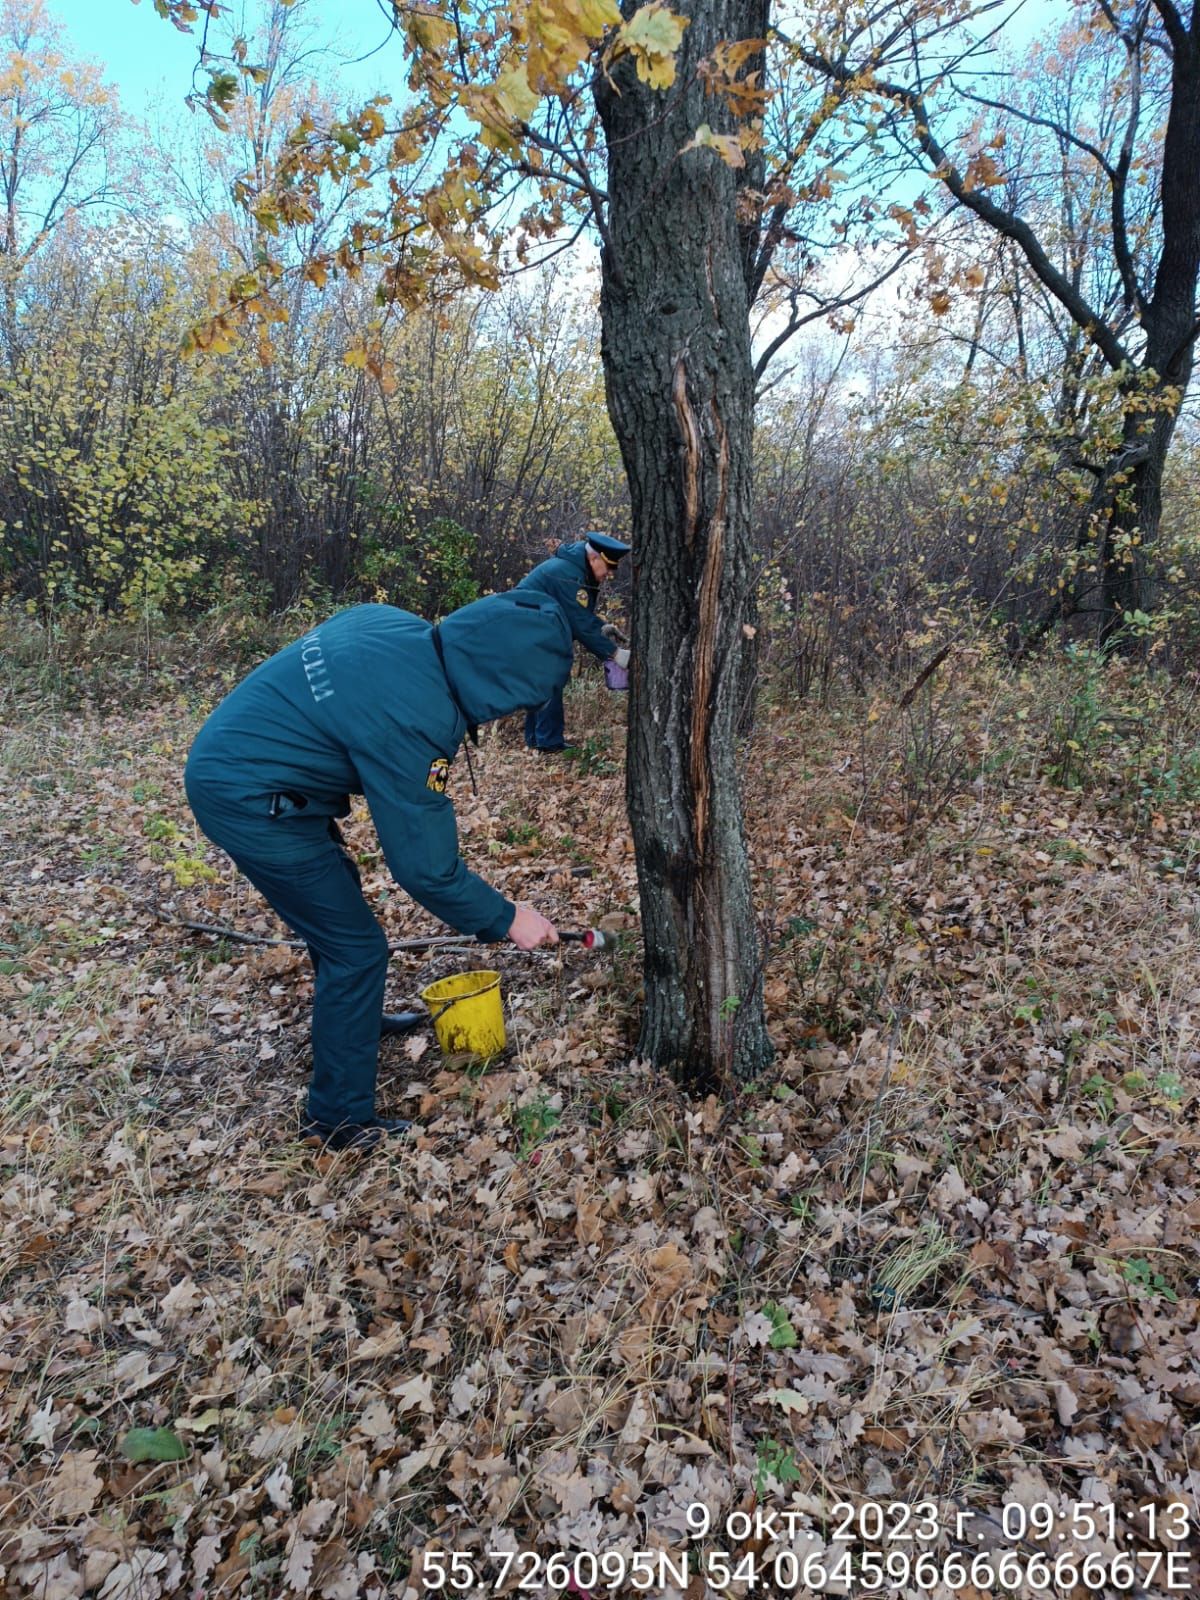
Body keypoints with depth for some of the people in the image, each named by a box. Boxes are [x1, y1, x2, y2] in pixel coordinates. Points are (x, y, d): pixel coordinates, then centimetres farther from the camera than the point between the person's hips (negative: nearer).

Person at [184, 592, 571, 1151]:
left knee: (336, 898, 27)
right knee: (356, 948, -2)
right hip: (248, 802, -10)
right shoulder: (412, 724, -30)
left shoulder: (396, 623, -5)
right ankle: (341, 1117, 13)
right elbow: (425, 868, -22)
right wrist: (506, 919, -9)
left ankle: (354, 1017, 50)